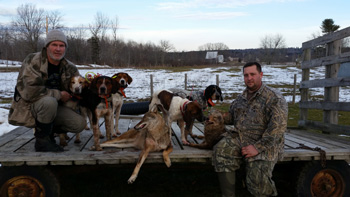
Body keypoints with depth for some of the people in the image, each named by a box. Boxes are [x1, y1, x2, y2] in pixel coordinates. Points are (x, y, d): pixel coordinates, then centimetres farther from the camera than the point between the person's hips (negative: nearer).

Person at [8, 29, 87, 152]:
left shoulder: (68, 67, 1)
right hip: (28, 107, -6)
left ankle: (47, 130, 13)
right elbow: (30, 92, -29)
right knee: (49, 101, -38)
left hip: (52, 107, 6)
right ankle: (42, 141, -15)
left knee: (80, 123, -12)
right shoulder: (33, 61, -19)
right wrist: (59, 95, -21)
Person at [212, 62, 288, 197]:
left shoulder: (274, 98, -5)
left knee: (257, 178, -25)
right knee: (221, 150, -24)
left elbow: (277, 127, -15)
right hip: (239, 138, 5)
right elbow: (231, 115, 30)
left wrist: (258, 147, -21)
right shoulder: (241, 97, 17)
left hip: (264, 143, -5)